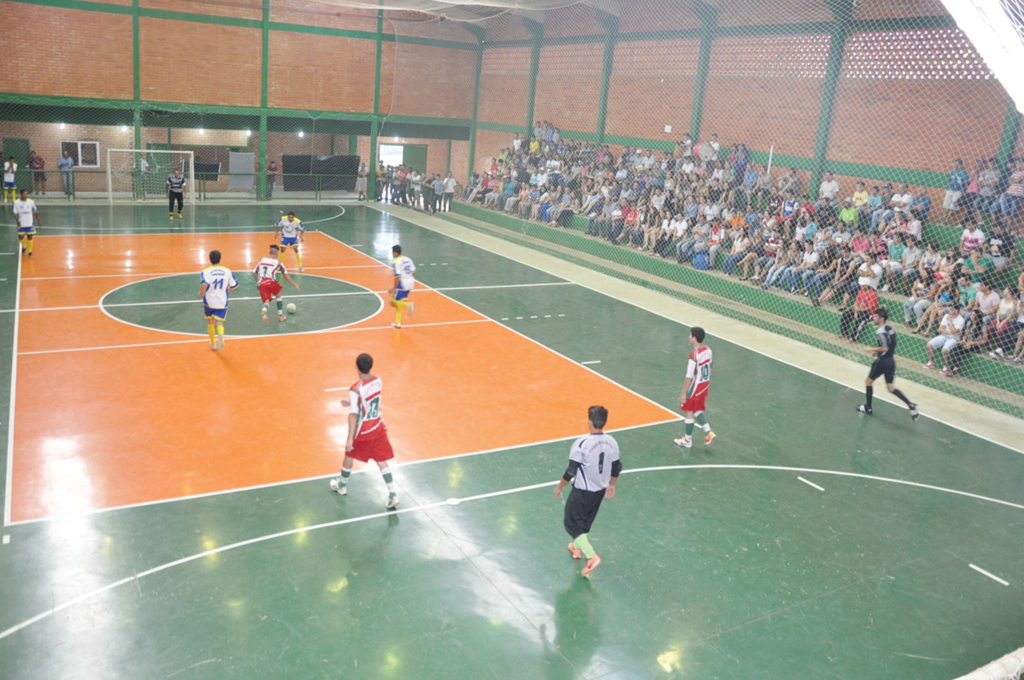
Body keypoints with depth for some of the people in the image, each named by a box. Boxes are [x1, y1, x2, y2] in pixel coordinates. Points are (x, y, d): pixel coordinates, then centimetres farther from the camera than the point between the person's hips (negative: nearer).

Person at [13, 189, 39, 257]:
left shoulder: (31, 202, -7)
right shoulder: (16, 202, -8)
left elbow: (36, 212, 4)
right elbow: (15, 213, -4)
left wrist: (39, 221, 6)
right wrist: (17, 221, -21)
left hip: (30, 223, 0)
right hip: (21, 224, 0)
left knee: (30, 237, 4)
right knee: (20, 237, 2)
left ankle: (30, 251, 18)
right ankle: (24, 247, 33)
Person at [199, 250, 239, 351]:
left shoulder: (205, 272, -10)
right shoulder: (227, 271, -2)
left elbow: (203, 285, -27)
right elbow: (234, 286, 4)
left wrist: (201, 293, -8)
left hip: (209, 302, 0)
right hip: (222, 303, 0)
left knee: (210, 322, 21)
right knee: (219, 323, 0)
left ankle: (213, 344, 35)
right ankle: (220, 335, -35)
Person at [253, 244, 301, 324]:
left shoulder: (262, 260, 18)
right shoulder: (278, 262, 7)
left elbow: (254, 273, 19)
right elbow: (285, 275, 6)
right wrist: (295, 284, 11)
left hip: (261, 284, 2)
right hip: (270, 282, -2)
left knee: (266, 301, 7)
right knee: (278, 295, 25)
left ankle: (264, 311, -30)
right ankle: (280, 316, 24)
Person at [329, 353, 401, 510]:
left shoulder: (355, 390, -27)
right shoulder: (378, 381, -8)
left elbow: (353, 415, -26)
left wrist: (350, 438, -22)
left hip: (362, 431, -5)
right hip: (378, 428, 5)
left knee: (349, 455, 21)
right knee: (381, 461, 11)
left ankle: (341, 485, 43)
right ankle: (393, 495, 5)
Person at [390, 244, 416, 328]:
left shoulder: (395, 262, -12)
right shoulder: (407, 259, 11)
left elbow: (397, 276, -18)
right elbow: (413, 271, 11)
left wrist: (394, 288, -13)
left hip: (402, 283, -8)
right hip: (411, 283, 8)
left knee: (394, 302, 4)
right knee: (399, 302, 19)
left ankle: (409, 304, -20)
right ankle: (398, 323, 20)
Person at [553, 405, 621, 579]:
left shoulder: (581, 444, -26)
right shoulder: (612, 442, -7)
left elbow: (571, 472, -22)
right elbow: (616, 468, 4)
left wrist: (559, 487, -6)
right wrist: (611, 485, 22)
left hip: (582, 491, -6)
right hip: (600, 490, 6)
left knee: (571, 523, 10)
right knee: (586, 520, 27)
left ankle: (591, 556, -2)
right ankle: (577, 549, 47)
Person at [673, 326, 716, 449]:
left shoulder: (694, 356, -27)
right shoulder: (708, 350, -3)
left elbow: (689, 377, -24)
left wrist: (683, 393, -15)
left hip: (695, 388, -8)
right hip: (705, 386, 8)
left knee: (688, 413, 9)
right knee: (697, 410, 24)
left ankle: (687, 441, 21)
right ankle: (708, 432, 13)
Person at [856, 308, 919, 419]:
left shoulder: (880, 332, -21)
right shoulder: (890, 329, 8)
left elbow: (885, 348, -24)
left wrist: (873, 349, -11)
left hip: (882, 362, -8)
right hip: (891, 361, 8)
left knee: (869, 381, 11)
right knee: (891, 387, 13)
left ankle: (867, 407, 21)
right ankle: (911, 405, 1)